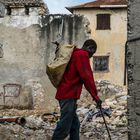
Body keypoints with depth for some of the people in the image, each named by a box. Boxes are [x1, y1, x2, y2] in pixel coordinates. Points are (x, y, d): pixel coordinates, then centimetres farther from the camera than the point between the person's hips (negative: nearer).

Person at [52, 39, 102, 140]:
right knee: (64, 127, -9)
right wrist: (95, 96, -11)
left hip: (65, 94, 10)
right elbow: (87, 77, -14)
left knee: (74, 125, 11)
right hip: (69, 95, -10)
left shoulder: (75, 54, 23)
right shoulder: (83, 54, -6)